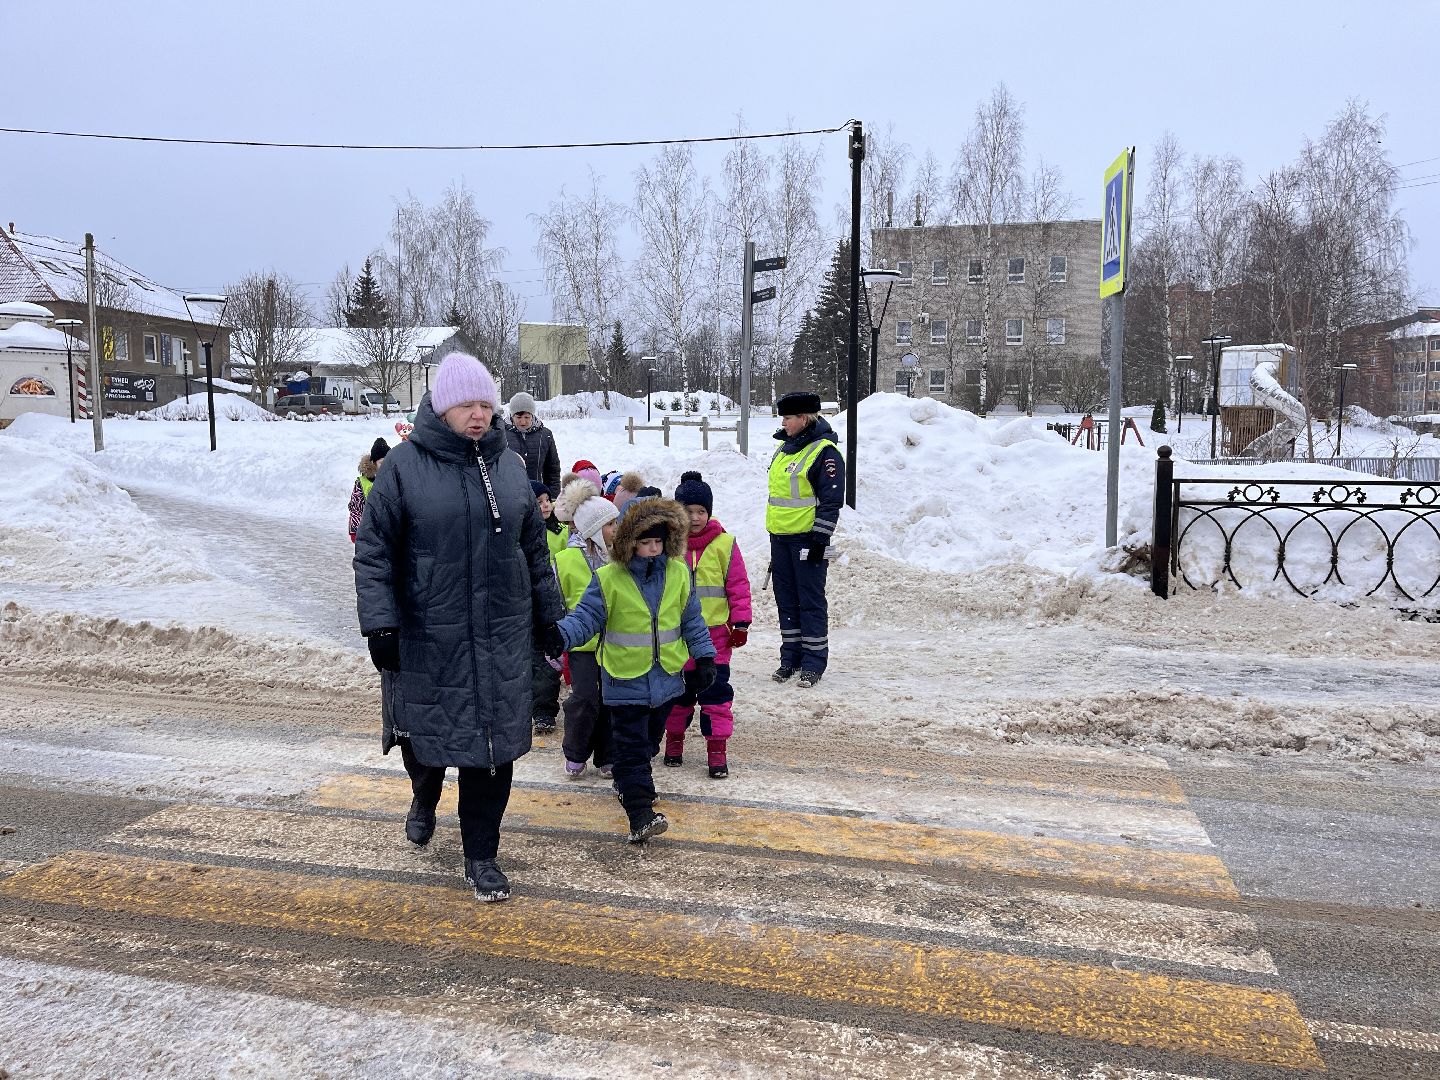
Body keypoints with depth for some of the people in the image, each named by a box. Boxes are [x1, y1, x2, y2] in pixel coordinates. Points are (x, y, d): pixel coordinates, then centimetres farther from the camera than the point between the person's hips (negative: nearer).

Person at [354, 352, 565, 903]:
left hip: (501, 633, 3)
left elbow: (535, 547, 14)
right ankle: (425, 795, 48)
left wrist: (549, 613, 16)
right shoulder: (405, 465, -7)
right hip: (426, 635, -2)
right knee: (424, 729, 13)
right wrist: (380, 623, -13)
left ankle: (480, 856, 20)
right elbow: (372, 550, -6)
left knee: (492, 740, 5)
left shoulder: (508, 465, 5)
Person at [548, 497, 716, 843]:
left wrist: (705, 657, 7)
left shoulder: (678, 573, 0)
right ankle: (640, 813, -4)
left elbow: (692, 620, 9)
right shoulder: (609, 578, -11)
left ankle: (634, 785, 40)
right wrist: (561, 635, -30)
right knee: (631, 747, -3)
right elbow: (585, 618, -11)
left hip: (666, 677, 4)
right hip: (626, 680, -4)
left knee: (649, 742, 19)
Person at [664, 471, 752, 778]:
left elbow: (738, 585, 2)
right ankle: (674, 739, 31)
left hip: (715, 633, -1)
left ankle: (717, 748, 10)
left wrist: (741, 623, -1)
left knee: (716, 691, 1)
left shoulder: (724, 544, -3)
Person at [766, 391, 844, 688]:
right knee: (786, 599, 12)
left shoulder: (824, 452, -12)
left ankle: (814, 663, 7)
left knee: (811, 601, -1)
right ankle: (790, 658, 22)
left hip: (807, 539, -8)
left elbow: (831, 500, -14)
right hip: (780, 537, 8)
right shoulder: (784, 448, 14)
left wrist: (820, 539, -18)